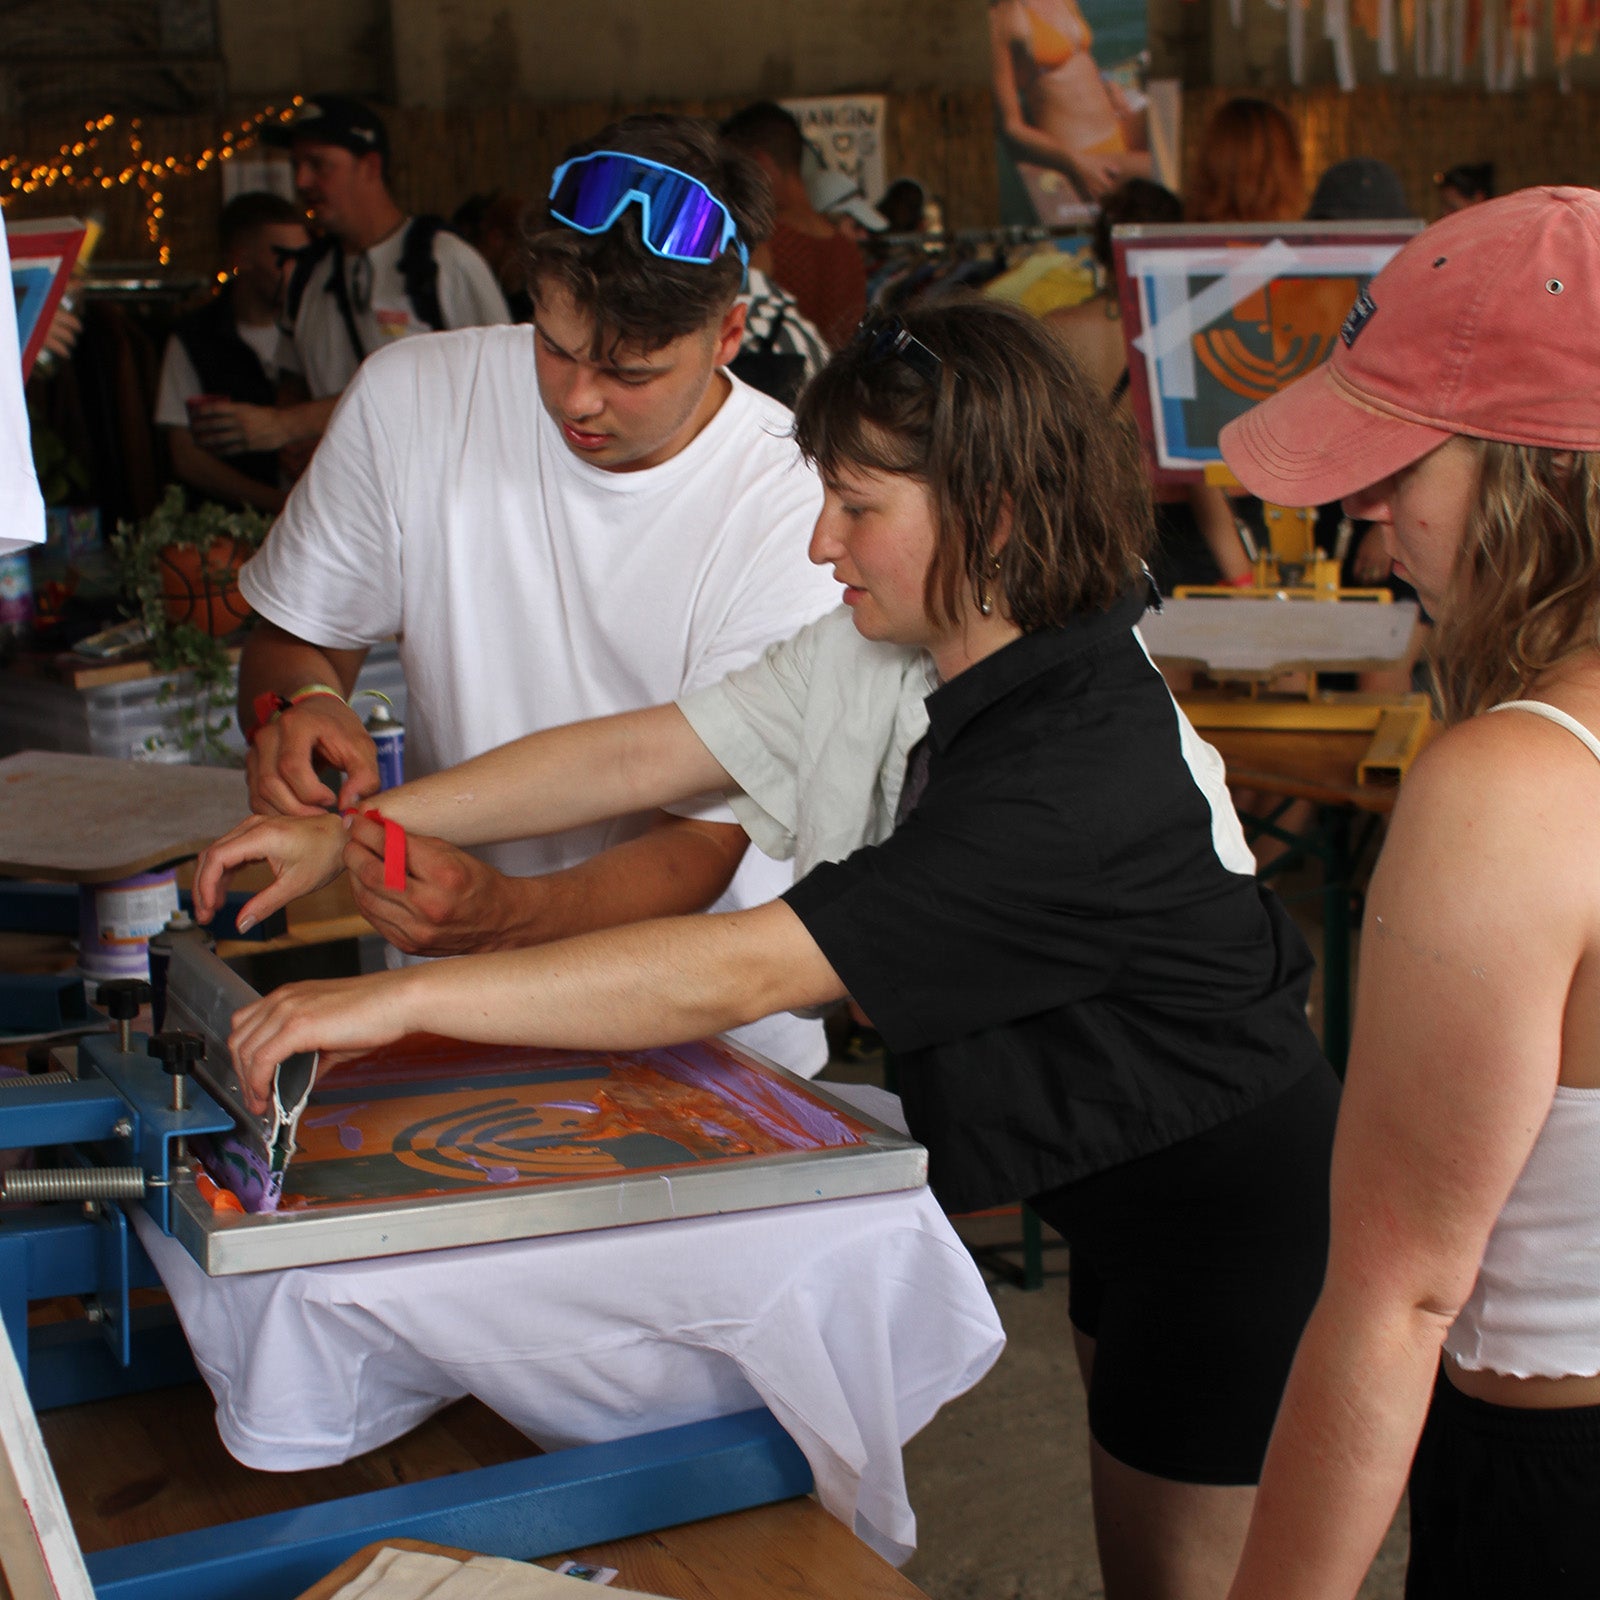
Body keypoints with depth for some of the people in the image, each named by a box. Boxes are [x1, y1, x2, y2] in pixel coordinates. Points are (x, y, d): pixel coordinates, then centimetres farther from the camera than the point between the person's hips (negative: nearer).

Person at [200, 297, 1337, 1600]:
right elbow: (640, 755, -3)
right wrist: (351, 832, -4)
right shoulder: (896, 651, -7)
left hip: (1239, 1208, -8)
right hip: (1121, 1181, 8)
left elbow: (737, 975, -37)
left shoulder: (1081, 771, -35)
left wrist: (400, 998, -36)